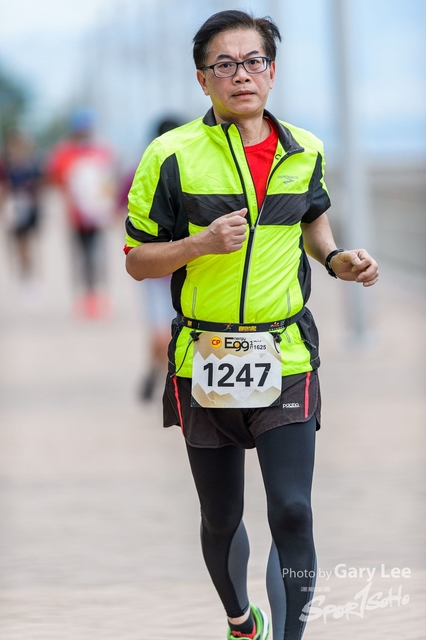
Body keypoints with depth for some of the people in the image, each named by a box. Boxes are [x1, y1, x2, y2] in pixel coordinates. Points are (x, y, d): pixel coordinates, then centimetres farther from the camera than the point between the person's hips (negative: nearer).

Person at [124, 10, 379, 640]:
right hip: (205, 365, -1)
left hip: (286, 361, 1)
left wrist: (336, 258, 4)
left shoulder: (304, 151, 3)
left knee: (293, 514, -12)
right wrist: (202, 243, -20)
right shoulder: (172, 156, -7)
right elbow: (137, 259, -3)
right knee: (221, 520, 12)